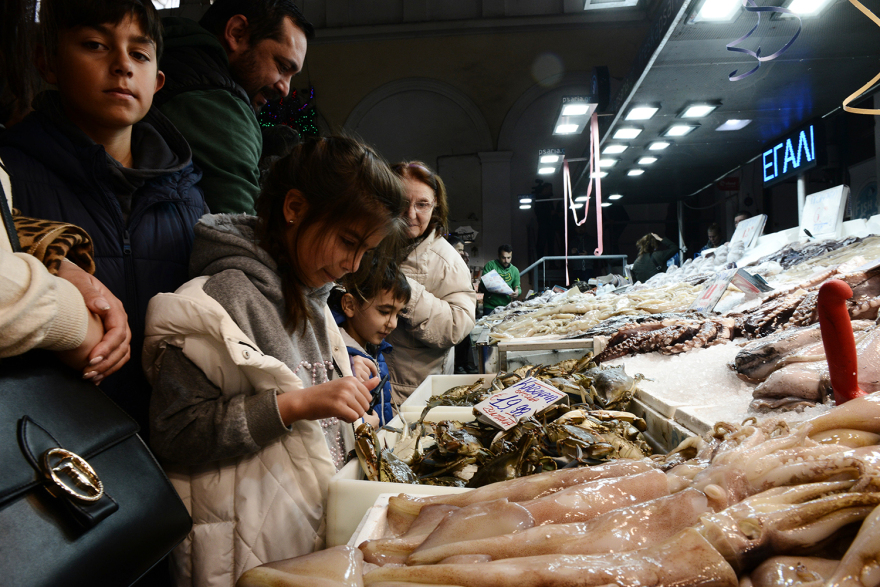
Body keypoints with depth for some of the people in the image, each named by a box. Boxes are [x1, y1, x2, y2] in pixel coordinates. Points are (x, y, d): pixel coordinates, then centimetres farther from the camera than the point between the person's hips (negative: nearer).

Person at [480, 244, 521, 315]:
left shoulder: (515, 270, 10)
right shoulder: (490, 265, -2)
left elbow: (518, 287, 11)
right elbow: (482, 285, -7)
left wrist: (517, 292, -13)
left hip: (506, 308, 3)